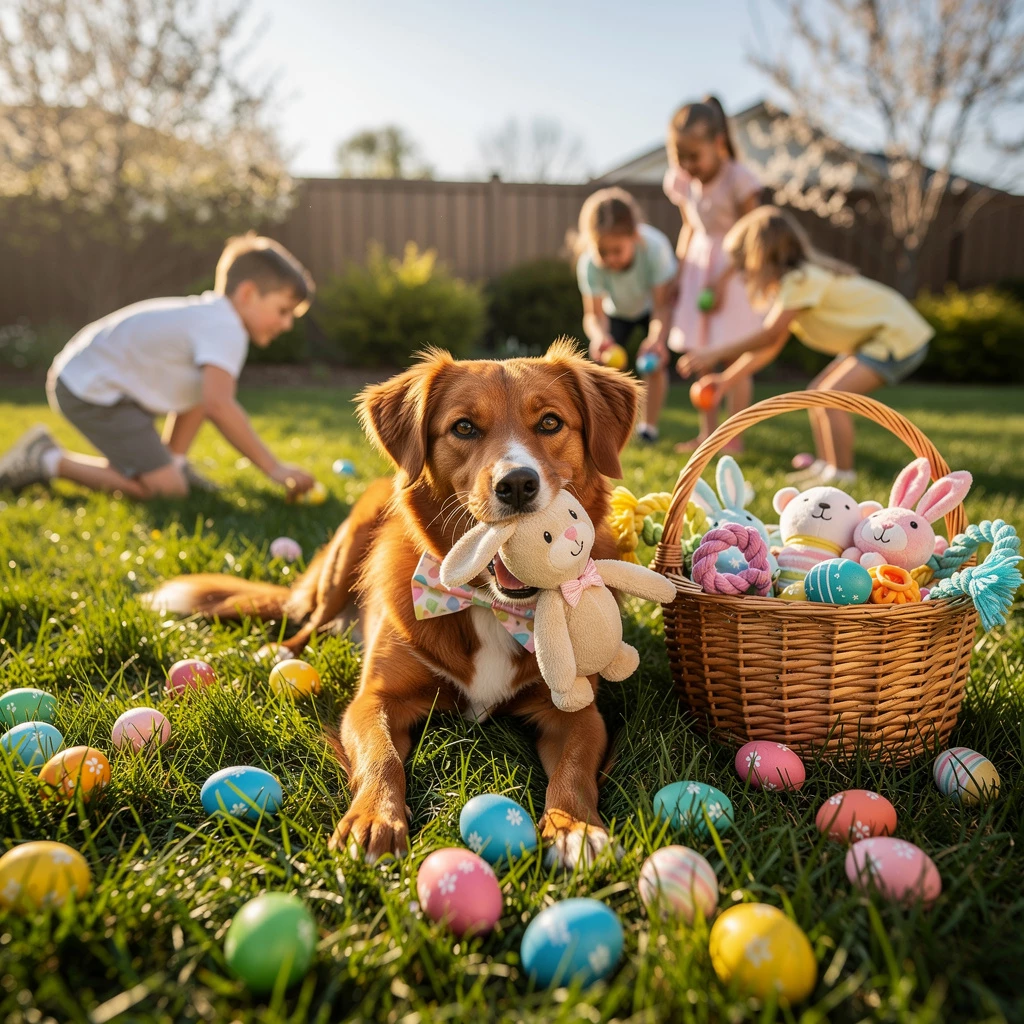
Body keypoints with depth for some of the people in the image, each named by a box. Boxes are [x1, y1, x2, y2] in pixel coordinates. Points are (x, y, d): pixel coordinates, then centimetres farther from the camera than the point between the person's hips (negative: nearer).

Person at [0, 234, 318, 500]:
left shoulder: (209, 315, 10)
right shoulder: (225, 330, -22)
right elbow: (219, 406, -35)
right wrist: (274, 468, -31)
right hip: (90, 392, -10)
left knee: (213, 379, 18)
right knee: (167, 489, -18)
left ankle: (173, 462, 16)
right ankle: (49, 460, -6)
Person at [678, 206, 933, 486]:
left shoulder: (801, 280, -22)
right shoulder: (796, 279, 10)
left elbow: (768, 337, -22)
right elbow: (770, 347, 10)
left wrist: (716, 353, -16)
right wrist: (727, 380, 8)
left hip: (899, 337, -11)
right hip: (878, 336, 11)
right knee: (817, 392, 10)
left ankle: (842, 473, -8)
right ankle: (825, 465, 16)